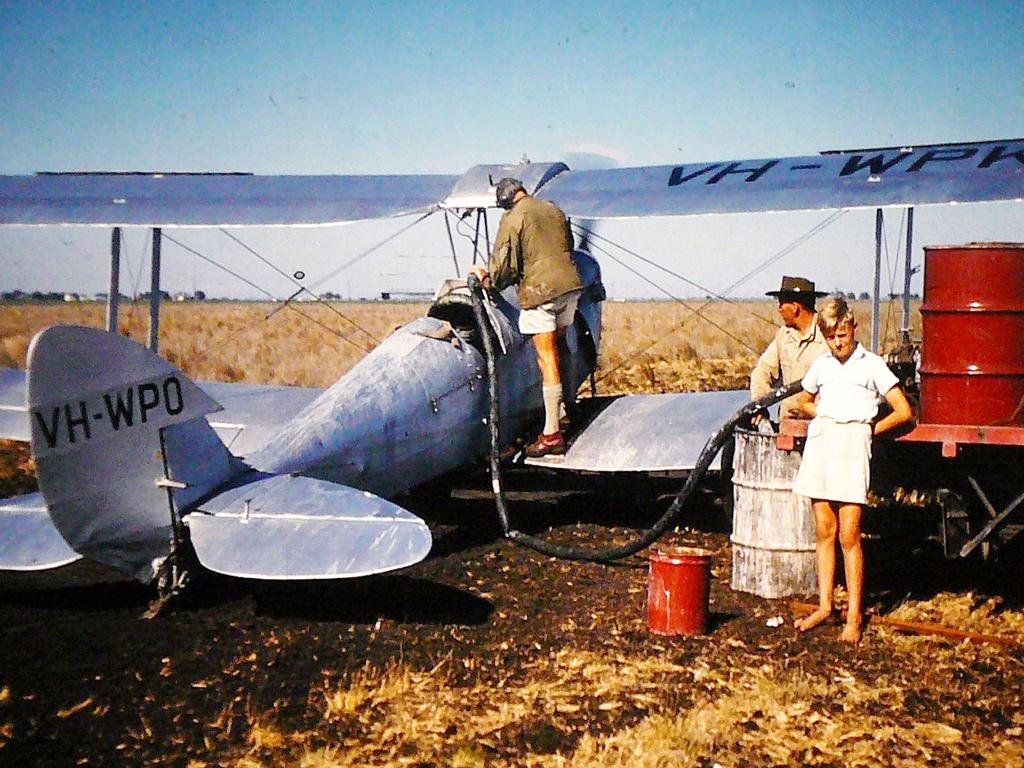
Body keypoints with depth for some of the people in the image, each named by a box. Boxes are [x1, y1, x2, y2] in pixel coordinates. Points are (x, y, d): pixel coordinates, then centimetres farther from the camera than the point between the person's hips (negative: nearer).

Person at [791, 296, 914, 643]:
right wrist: (824, 418, 12)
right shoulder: (821, 365, 13)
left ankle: (855, 615, 2)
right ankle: (825, 605, 16)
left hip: (852, 446, -4)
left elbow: (904, 412, 0)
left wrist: (868, 429, 4)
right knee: (824, 531, 7)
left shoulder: (871, 364, 1)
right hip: (820, 442, 4)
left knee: (848, 535, -5)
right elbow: (804, 401, 31)